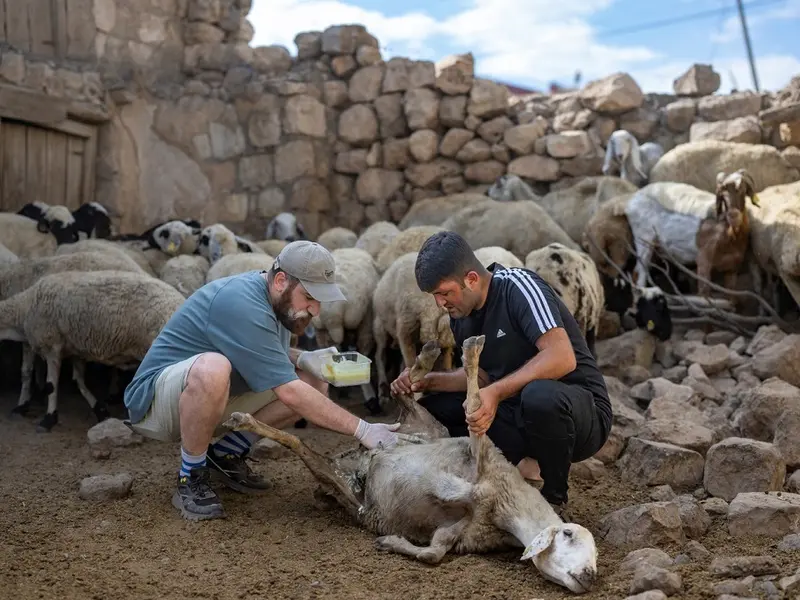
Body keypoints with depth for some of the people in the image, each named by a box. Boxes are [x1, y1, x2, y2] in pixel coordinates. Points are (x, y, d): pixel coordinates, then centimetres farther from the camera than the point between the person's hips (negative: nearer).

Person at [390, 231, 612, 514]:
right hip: (518, 413, 7)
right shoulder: (460, 315, 5)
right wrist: (428, 381, -5)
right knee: (432, 408, -6)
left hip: (580, 409, -7)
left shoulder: (518, 286, -19)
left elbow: (562, 358, -30)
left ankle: (555, 499, -13)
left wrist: (497, 392, -37)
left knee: (540, 395, -40)